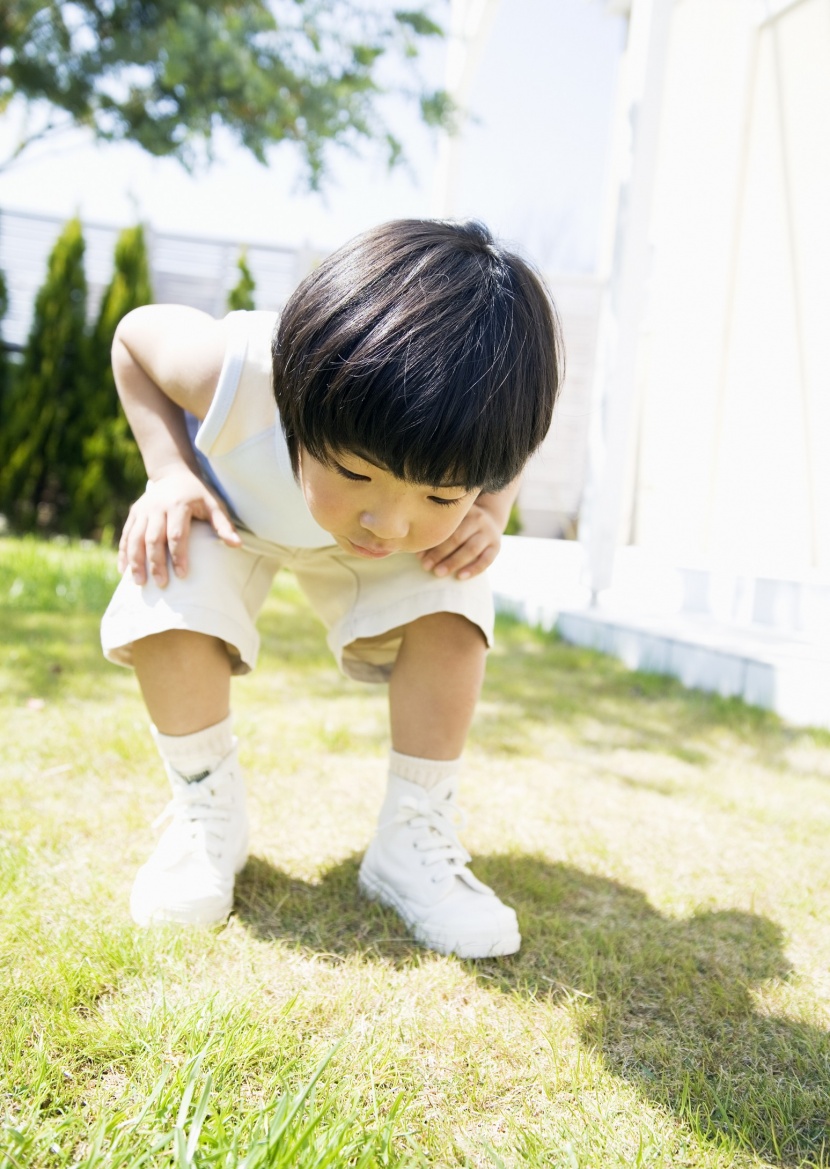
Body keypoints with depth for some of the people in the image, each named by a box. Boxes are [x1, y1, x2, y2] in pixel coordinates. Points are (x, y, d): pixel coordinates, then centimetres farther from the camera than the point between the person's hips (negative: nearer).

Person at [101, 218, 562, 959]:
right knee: (170, 602, -29)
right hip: (232, 510, -1)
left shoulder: (460, 441, -37)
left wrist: (487, 515, -30)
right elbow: (134, 335, -19)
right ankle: (210, 817, -5)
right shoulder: (236, 372, -43)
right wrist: (170, 472, -29)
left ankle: (413, 840, -8)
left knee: (447, 611, -25)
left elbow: (508, 454, -10)